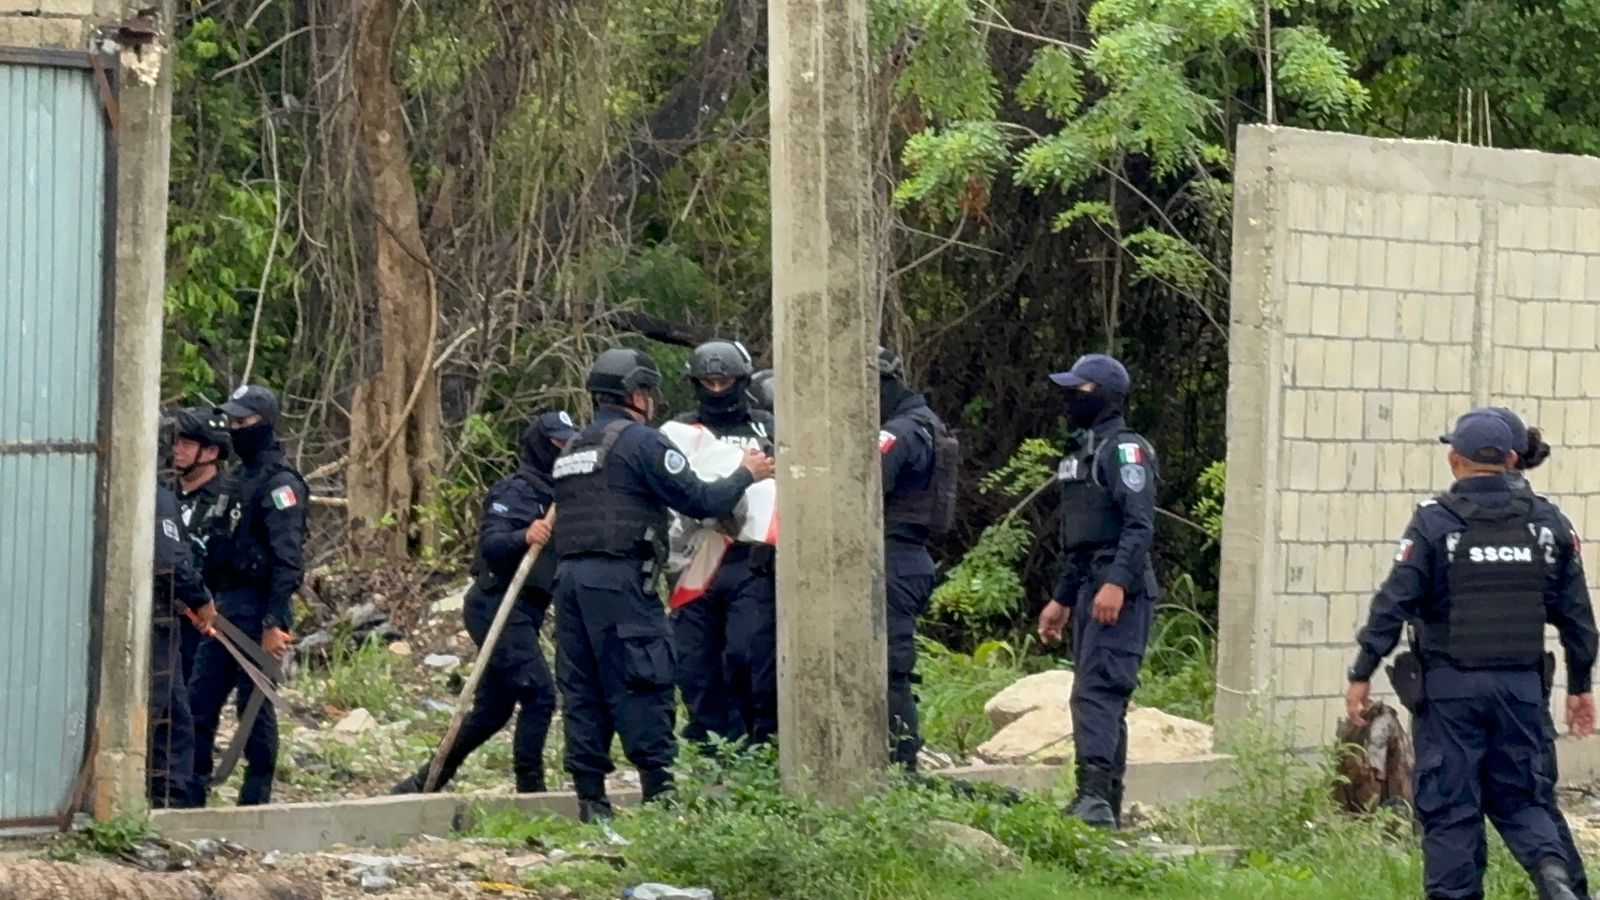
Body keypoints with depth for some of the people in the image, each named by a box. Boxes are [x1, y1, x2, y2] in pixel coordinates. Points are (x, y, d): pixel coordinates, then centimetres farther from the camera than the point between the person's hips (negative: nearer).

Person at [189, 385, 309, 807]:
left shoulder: (280, 483, -12)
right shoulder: (237, 478, 17)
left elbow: (288, 559, -18)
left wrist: (275, 623, -22)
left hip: (256, 610, -9)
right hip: (225, 607, 9)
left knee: (255, 706, -3)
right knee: (200, 700, 7)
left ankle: (256, 800, 4)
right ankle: (190, 795, 11)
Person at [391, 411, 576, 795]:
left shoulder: (553, 494, 18)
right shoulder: (516, 490, -10)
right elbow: (490, 544, -24)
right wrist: (524, 536, -41)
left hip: (521, 615, 10)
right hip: (499, 608, -10)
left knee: (492, 710, 10)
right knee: (539, 694, -16)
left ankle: (423, 783, 18)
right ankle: (529, 789, -13)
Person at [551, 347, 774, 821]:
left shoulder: (571, 450, 21)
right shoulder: (640, 441, -4)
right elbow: (700, 501, -6)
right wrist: (747, 475, 9)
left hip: (569, 575, 7)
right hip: (620, 579, -7)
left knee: (582, 690, 6)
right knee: (642, 688, -6)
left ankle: (590, 797, 4)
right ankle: (661, 792, -8)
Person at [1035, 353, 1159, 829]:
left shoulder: (1125, 449, -9)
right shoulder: (1081, 453, 22)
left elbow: (1140, 524, -20)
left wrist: (1117, 583, -30)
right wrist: (1062, 599, 27)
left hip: (1120, 593, -10)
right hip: (1089, 590, 10)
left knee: (1096, 690, -20)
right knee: (1105, 698, 10)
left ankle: (1095, 795, -29)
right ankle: (1106, 807, 13)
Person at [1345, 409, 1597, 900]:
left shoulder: (1435, 521, -6)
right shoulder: (1547, 522, 5)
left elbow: (1395, 602, -10)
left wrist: (1362, 673, -4)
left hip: (1451, 687, -3)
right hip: (1520, 685, 3)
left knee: (1449, 807, 3)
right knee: (1518, 796, 12)